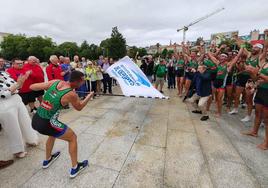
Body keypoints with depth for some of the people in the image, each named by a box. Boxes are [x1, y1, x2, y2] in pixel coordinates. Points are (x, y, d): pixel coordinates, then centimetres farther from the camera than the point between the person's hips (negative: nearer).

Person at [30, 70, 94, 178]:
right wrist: (90, 96, 13)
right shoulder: (71, 94, -18)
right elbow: (79, 107, 2)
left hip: (35, 120, 8)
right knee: (72, 138, 11)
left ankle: (47, 160, 53)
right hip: (46, 124, -7)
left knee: (53, 134, 35)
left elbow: (32, 87, 3)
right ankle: (75, 168, 22)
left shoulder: (55, 82, -3)